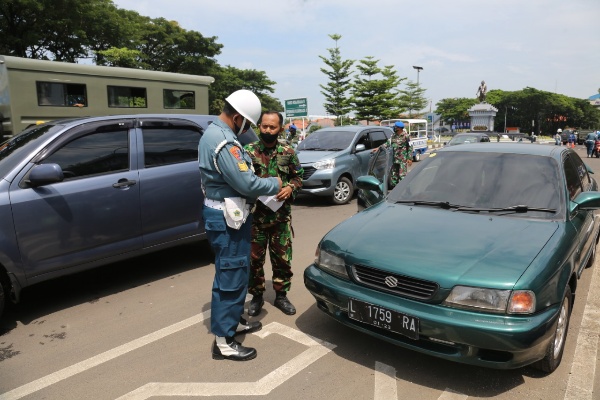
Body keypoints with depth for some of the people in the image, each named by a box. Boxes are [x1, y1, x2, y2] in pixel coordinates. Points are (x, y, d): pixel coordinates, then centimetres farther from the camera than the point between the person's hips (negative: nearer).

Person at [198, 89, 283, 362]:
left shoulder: (213, 133, 12)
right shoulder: (224, 142, -23)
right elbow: (246, 184, -25)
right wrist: (275, 184, -8)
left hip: (221, 212, 11)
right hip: (227, 218, -11)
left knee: (235, 271, 20)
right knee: (231, 275, -2)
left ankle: (233, 321, 35)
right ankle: (224, 341, 9)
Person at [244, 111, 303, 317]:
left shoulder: (288, 152, 4)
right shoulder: (248, 151, -1)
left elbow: (298, 176, 10)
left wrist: (290, 188, -10)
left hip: (281, 215, 1)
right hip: (255, 215, -1)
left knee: (282, 258, 9)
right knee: (254, 258, 7)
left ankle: (281, 295, 27)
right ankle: (257, 296, 26)